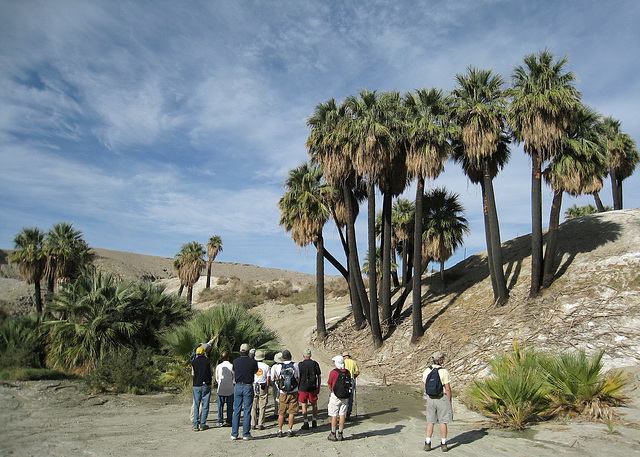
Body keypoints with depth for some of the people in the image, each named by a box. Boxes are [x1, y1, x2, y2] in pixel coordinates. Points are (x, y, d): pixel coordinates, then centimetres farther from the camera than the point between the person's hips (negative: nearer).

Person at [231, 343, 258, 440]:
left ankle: (234, 434, 12)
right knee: (247, 411, 4)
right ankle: (246, 434, 7)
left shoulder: (236, 361, 1)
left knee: (236, 411, 9)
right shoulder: (253, 362, -6)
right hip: (248, 387, -2)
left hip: (238, 387, 2)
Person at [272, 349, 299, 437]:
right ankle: (290, 430, 9)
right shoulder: (295, 365, -5)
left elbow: (277, 378, 7)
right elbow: (298, 379, 1)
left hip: (282, 393, 0)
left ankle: (279, 431, 13)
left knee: (281, 413, 10)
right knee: (292, 412, 7)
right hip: (293, 392, 0)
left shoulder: (278, 367, -6)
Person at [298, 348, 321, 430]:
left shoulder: (300, 364, -9)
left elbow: (298, 377, -7)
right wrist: (319, 387, 12)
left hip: (303, 388, -2)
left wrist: (297, 388, 3)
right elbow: (319, 376, 2)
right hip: (313, 388, 3)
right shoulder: (315, 364, -2)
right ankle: (314, 422, 20)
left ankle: (306, 423, 7)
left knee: (304, 405, 7)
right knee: (314, 404, 15)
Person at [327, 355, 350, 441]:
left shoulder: (333, 372, -12)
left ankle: (333, 434, 9)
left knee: (334, 415, 4)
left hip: (335, 395, -4)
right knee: (342, 415, 8)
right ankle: (340, 434, 13)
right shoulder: (347, 372, 1)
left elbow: (329, 386, -4)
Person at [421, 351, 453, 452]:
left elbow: (424, 387, 6)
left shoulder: (426, 371, 0)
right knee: (443, 422, 7)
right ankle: (444, 444, 14)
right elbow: (448, 389, -11)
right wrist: (449, 401, 0)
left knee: (430, 422, 11)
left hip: (430, 398, 4)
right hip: (442, 398, -4)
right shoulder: (444, 372, -14)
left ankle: (427, 444, 12)